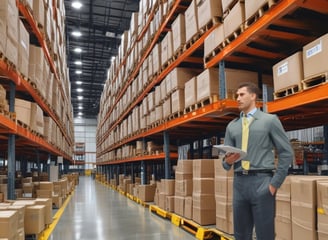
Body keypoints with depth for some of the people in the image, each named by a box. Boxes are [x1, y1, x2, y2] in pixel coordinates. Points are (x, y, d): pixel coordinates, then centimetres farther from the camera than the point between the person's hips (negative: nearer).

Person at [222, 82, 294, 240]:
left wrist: (275, 183, -5)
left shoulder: (270, 120, 5)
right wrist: (228, 161, -9)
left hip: (261, 181, -3)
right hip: (239, 183, 4)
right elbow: (226, 162, 15)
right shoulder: (232, 126, 14)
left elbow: (286, 153, 1)